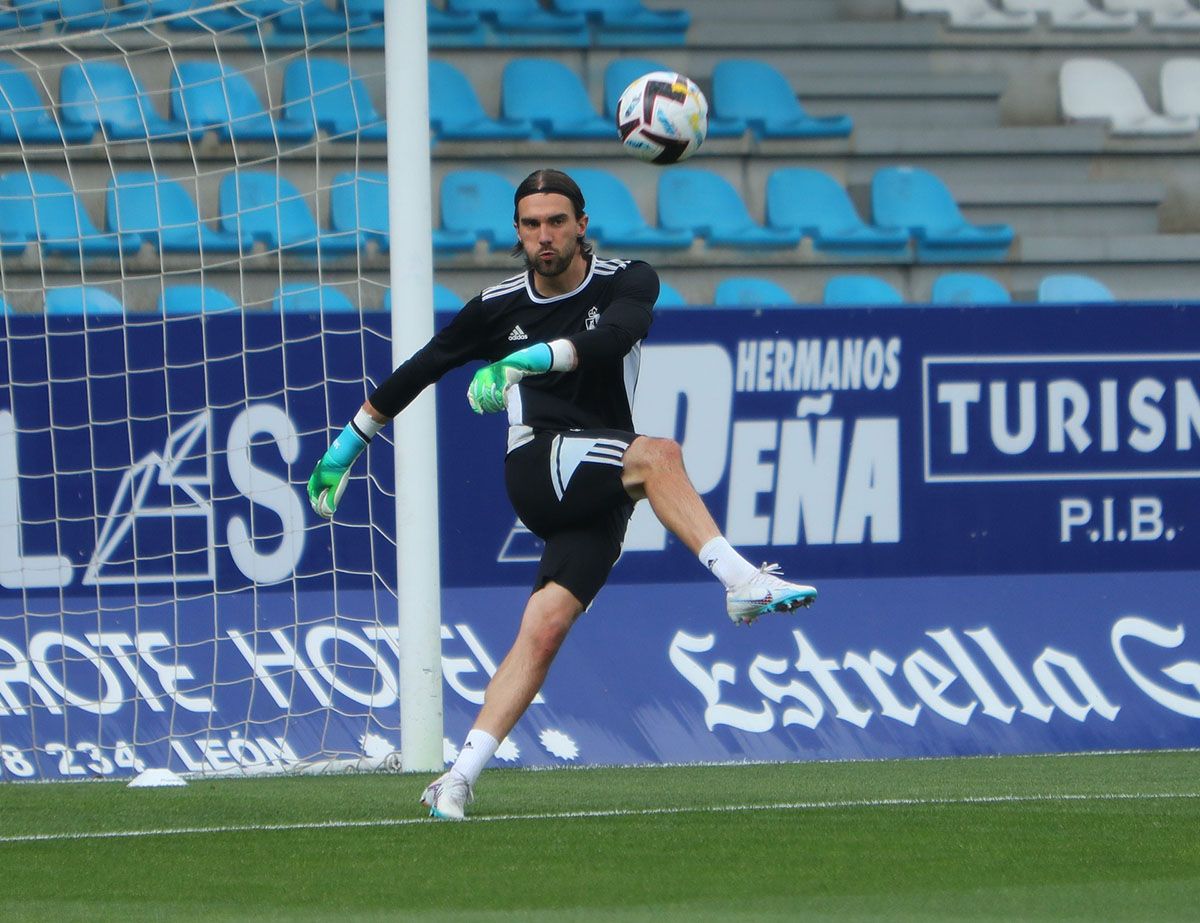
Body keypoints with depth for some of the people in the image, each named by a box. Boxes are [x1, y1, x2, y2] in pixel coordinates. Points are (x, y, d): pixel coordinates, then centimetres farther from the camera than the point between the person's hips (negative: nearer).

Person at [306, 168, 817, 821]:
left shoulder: (626, 283, 2)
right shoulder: (498, 308, 7)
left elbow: (611, 338, -21)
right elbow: (418, 371, 19)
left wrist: (532, 358, -36)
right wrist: (347, 444, 25)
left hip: (597, 500, 1)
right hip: (536, 469, -1)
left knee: (545, 626, -13)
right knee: (657, 454, -28)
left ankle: (461, 777, -14)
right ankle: (741, 581, -37)